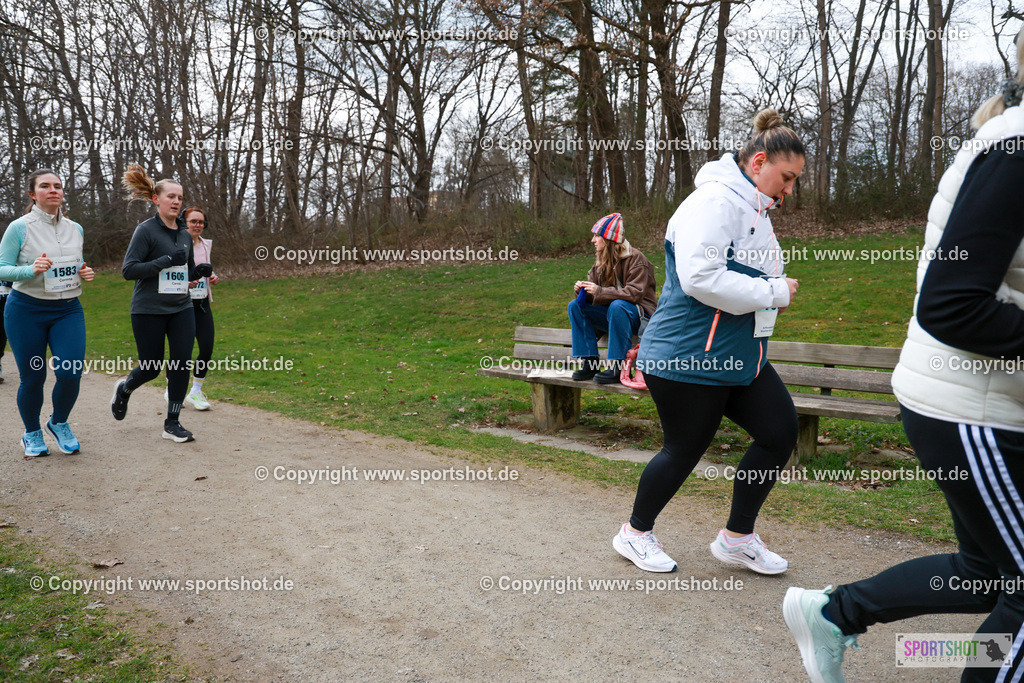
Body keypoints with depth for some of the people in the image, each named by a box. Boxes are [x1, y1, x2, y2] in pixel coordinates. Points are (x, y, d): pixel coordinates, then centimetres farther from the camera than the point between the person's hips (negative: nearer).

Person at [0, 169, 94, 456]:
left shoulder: (75, 229, 8)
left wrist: (85, 274, -1)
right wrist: (31, 270, -26)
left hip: (68, 310, 3)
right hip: (26, 311, -3)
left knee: (70, 373, -9)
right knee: (32, 378, 2)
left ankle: (59, 423, 21)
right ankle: (32, 434, 27)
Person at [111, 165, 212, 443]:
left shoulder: (185, 235, 10)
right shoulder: (146, 230, -8)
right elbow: (128, 270, -14)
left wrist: (200, 271, -1)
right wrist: (167, 261, -21)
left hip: (181, 308, 5)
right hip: (149, 311, -5)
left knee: (181, 364, -3)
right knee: (151, 368, 5)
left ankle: (172, 424, 9)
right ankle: (124, 389, 40)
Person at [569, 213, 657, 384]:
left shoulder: (635, 258, -12)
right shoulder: (601, 260, 10)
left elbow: (634, 293, -22)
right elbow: (593, 285, 14)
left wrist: (600, 292, -26)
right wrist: (582, 289, -12)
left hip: (639, 314, -7)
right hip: (611, 313, 7)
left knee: (617, 306, -38)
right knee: (575, 305, -10)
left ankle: (617, 366, -32)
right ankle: (589, 362, -15)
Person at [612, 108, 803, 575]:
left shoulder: (755, 210, 16)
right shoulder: (714, 202, -17)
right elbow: (702, 279, -30)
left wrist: (774, 292, 7)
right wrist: (775, 293, -19)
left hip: (740, 356, 10)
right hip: (688, 358, -10)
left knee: (781, 431, 5)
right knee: (684, 449, 3)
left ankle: (737, 537, 22)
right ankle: (635, 533, 28)